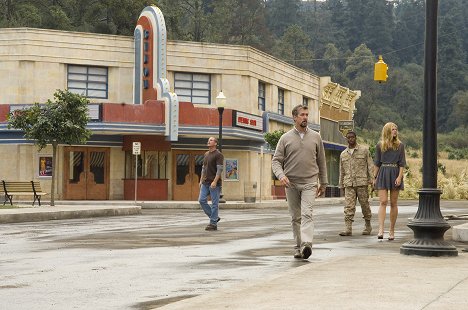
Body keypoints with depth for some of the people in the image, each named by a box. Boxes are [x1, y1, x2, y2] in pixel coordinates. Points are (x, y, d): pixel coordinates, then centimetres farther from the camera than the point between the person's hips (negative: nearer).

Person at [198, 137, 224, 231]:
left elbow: (220, 169, -15)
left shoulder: (218, 155, -8)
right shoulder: (206, 154, 16)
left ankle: (213, 224, 0)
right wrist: (201, 180, 15)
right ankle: (214, 217, 12)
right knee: (202, 200, 0)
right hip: (205, 183, 8)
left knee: (214, 204, -4)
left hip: (214, 184, -8)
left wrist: (215, 182, -22)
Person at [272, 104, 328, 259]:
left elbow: (321, 161, 13)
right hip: (291, 183, 1)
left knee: (307, 214, -17)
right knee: (295, 217, 7)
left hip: (309, 182, -1)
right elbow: (276, 160, 2)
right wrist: (281, 175, -18)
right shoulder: (286, 138, 3)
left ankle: (306, 244, -30)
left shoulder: (315, 137, 7)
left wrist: (323, 183, 14)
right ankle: (298, 247, 16)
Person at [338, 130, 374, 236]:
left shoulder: (364, 150, 5)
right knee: (348, 206, -7)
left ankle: (368, 226, 19)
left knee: (365, 204, 4)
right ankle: (348, 228, -11)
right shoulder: (343, 154, 14)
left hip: (362, 182, -2)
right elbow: (342, 171, 19)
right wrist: (341, 186, 16)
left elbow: (370, 166, 3)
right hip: (349, 184, 2)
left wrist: (372, 180, -6)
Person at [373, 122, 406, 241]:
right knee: (383, 202, -11)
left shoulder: (399, 145, 5)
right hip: (383, 173, -1)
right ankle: (380, 230, -18)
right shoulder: (380, 145, 6)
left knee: (393, 203, 4)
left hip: (395, 173, 1)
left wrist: (399, 177, -10)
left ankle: (392, 230, 10)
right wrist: (375, 177, 4)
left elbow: (402, 163, 1)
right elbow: (377, 163, 9)